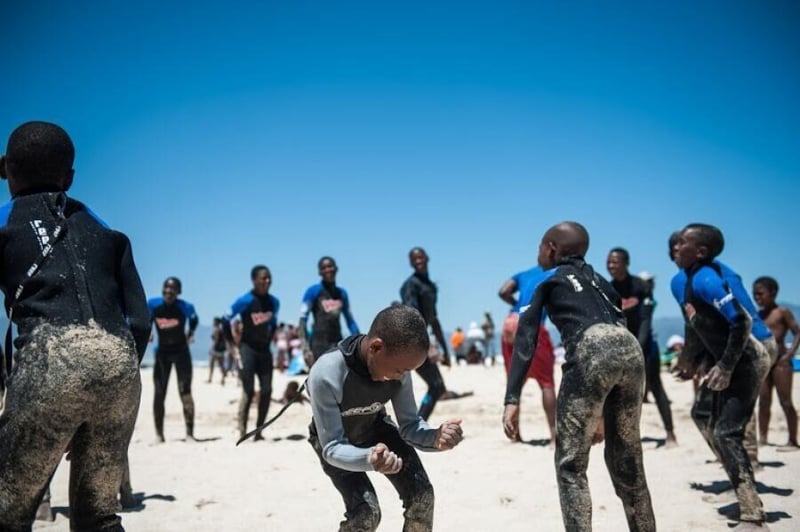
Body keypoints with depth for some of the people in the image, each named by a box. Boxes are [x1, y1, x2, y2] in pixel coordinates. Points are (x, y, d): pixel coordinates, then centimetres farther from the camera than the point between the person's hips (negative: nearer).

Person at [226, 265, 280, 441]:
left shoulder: (274, 302, 5)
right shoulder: (245, 301, -12)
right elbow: (226, 320, -7)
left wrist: (269, 339, 12)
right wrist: (236, 341, -7)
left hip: (264, 350, 6)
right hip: (247, 350, -6)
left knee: (267, 391, 2)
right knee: (248, 391, -9)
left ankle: (259, 432, 11)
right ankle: (242, 433, -3)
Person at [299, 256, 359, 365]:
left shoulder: (342, 293, 15)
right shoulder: (313, 291, 0)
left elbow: (350, 320, 20)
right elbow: (302, 320, -5)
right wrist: (306, 348, -15)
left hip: (338, 343, 5)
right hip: (319, 344, -5)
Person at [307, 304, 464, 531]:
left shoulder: (396, 366, -25)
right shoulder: (326, 376, -41)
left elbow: (409, 424, -17)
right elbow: (332, 448, -36)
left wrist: (435, 438, -40)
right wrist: (369, 458, -56)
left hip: (374, 429, 4)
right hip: (336, 440, -4)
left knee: (421, 494, -10)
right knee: (366, 511, -22)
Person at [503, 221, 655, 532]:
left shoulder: (548, 281, 20)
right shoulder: (595, 279, 35)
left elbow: (526, 338, 7)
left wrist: (512, 399, 0)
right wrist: (601, 412, 37)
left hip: (592, 350, -6)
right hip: (630, 349, 6)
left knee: (570, 464, 3)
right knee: (626, 460, 19)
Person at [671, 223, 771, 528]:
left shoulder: (705, 280, -21)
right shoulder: (687, 283, 7)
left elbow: (741, 321, -27)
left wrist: (725, 367, -25)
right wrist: (694, 362, 20)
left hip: (746, 362, -11)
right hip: (727, 361, 11)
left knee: (726, 432, -14)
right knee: (703, 414, 22)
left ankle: (752, 515, -11)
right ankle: (741, 482, 33)